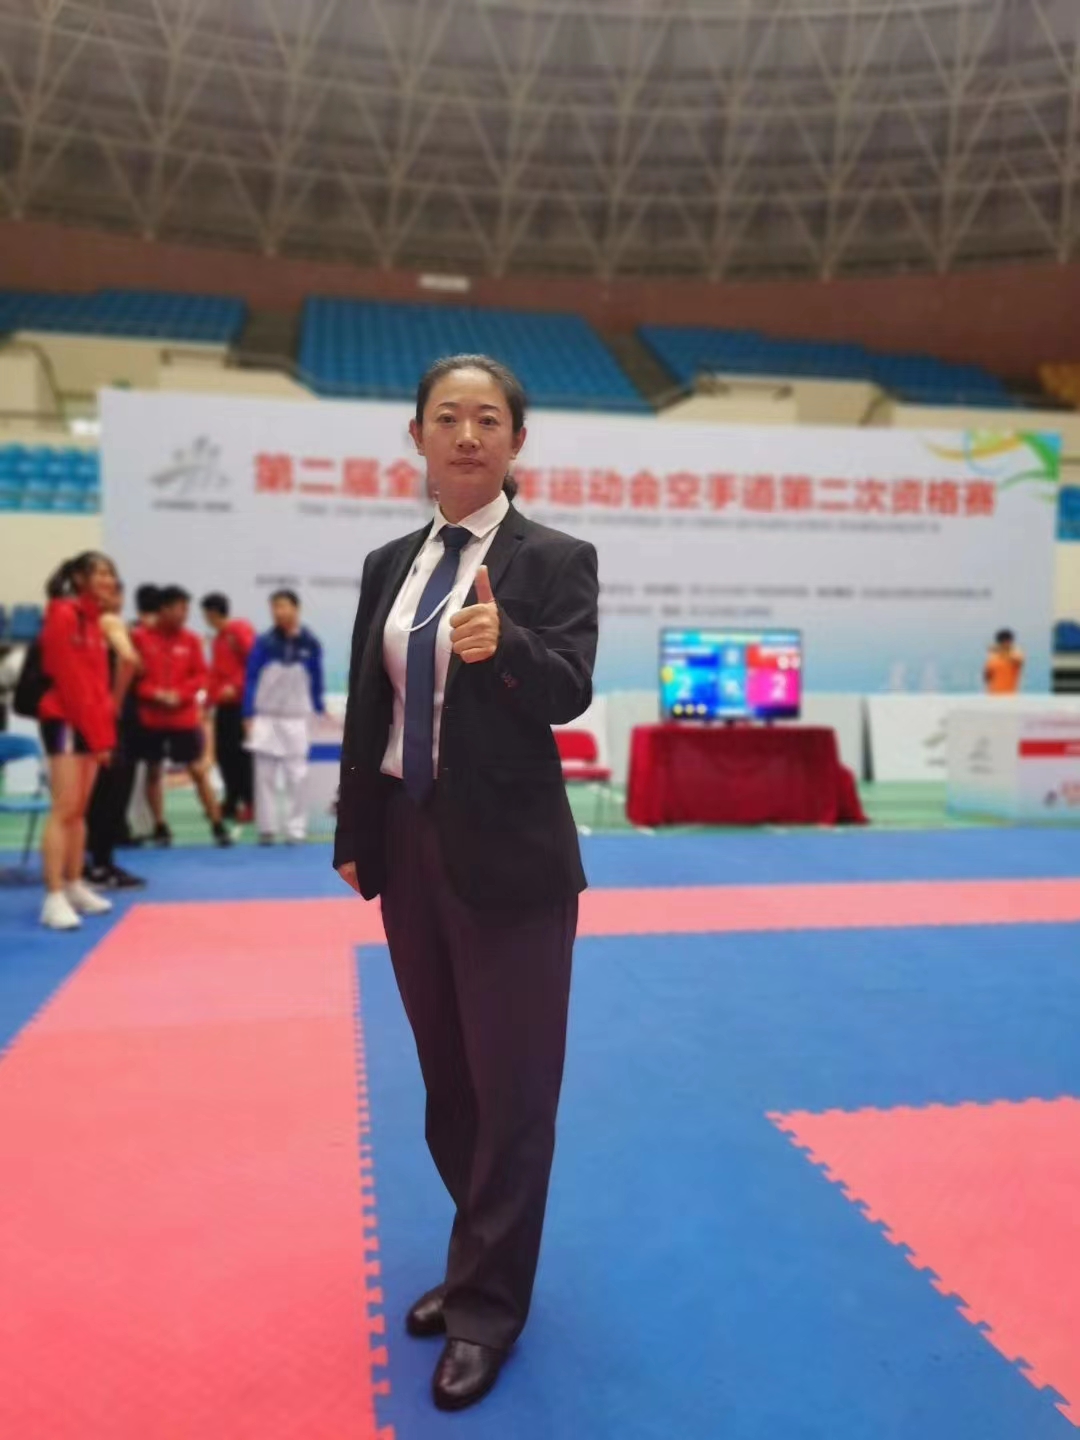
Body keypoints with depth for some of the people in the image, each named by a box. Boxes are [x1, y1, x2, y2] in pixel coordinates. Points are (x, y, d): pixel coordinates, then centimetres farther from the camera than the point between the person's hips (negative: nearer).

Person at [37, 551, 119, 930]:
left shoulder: (92, 618, 15)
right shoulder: (63, 615, -12)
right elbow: (69, 679, -16)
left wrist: (104, 731, 10)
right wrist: (95, 733, -16)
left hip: (89, 723, 9)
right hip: (65, 722, -9)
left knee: (79, 810, 13)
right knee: (64, 810, -11)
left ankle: (74, 886, 20)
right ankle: (54, 899, -9)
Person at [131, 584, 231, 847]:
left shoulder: (191, 640, 3)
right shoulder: (140, 637, -4)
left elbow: (201, 675, 2)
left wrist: (180, 694, -13)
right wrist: (155, 693, -16)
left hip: (184, 717, 1)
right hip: (150, 718, -1)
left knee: (198, 769, 0)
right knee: (153, 771, 7)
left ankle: (217, 825, 5)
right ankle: (160, 827, 18)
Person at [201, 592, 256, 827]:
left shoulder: (240, 630, -7)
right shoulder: (218, 638, 16)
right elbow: (216, 673, 18)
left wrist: (236, 686, -20)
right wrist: (209, 700, 11)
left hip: (240, 701, -8)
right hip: (224, 704, 8)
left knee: (241, 752, -6)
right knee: (223, 752, 7)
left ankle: (249, 803, 0)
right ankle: (232, 802, 14)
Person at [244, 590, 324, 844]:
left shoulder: (310, 644, -2)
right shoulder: (264, 642, -5)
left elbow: (316, 682, 6)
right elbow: (251, 679, -2)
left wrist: (320, 712, 6)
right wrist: (248, 714, -6)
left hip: (296, 719, 0)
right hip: (265, 717, 0)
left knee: (297, 776, 2)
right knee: (265, 776, 4)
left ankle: (296, 828, 9)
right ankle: (267, 827, 12)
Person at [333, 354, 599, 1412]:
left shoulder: (556, 559, -7)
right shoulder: (388, 565, 8)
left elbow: (571, 691, -20)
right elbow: (365, 709, 10)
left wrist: (504, 643, -40)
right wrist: (354, 837, 8)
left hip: (509, 853, -5)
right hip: (409, 846, 6)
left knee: (512, 1086, 4)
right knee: (447, 1076, 19)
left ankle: (489, 1305, 24)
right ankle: (481, 1261, 40)